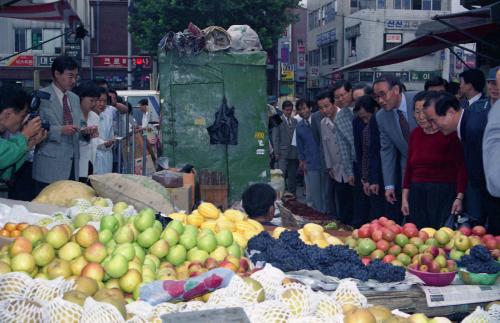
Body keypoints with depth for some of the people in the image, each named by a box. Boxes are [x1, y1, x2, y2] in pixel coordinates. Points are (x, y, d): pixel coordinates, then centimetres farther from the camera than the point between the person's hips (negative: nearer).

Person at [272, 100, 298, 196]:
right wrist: (277, 153, -9)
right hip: (283, 154, -4)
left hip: (294, 153, 4)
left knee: (293, 177, 9)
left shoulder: (295, 121, 12)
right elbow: (275, 138, -3)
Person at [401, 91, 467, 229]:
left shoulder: (449, 133, -7)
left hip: (443, 195, -5)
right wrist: (405, 198, 10)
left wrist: (459, 198, -18)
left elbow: (461, 168, -10)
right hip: (417, 195, 5)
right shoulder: (415, 134, 10)